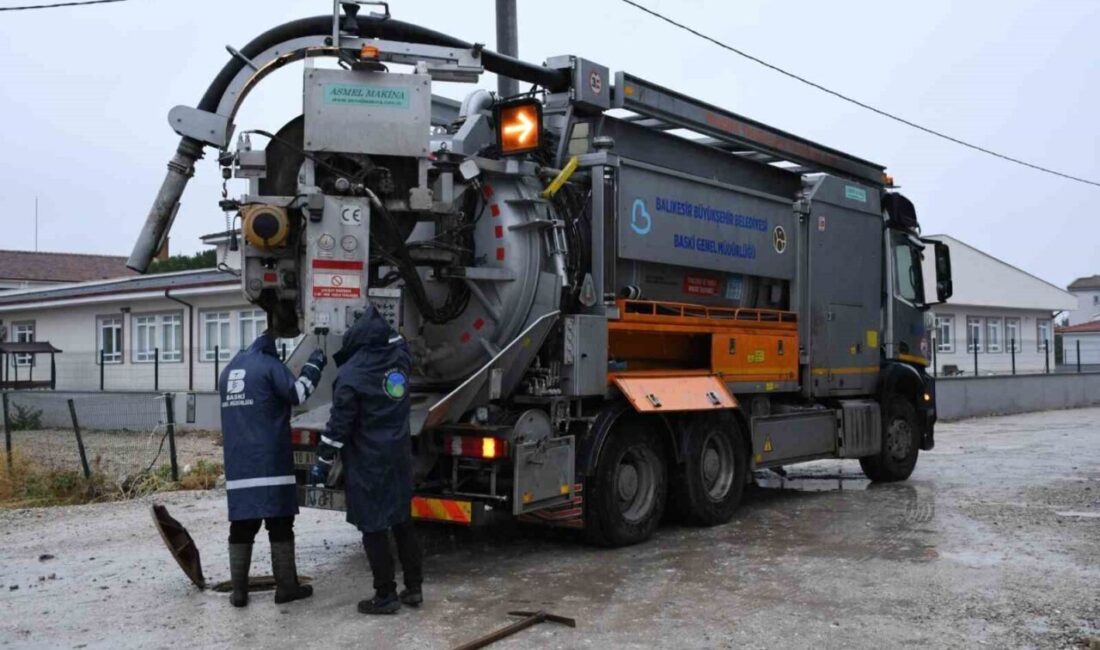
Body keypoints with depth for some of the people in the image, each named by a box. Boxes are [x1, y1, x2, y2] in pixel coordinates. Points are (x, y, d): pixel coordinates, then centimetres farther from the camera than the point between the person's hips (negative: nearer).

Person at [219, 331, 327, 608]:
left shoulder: (228, 371, 18)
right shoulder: (269, 365, -5)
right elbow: (297, 393, -11)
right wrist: (314, 365, 0)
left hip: (238, 465, 6)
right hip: (270, 462, -6)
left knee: (242, 526, 7)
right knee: (280, 525, 1)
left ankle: (238, 591, 7)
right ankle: (286, 587, 5)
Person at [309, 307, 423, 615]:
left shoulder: (352, 375, -16)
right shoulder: (399, 358, 0)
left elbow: (338, 425, -14)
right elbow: (395, 340, 28)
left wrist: (322, 463, -5)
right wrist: (376, 318, 35)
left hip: (368, 463, -6)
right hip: (399, 457, 6)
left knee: (373, 528, 2)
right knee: (403, 522, 15)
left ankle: (385, 596, 8)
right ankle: (413, 588, 20)